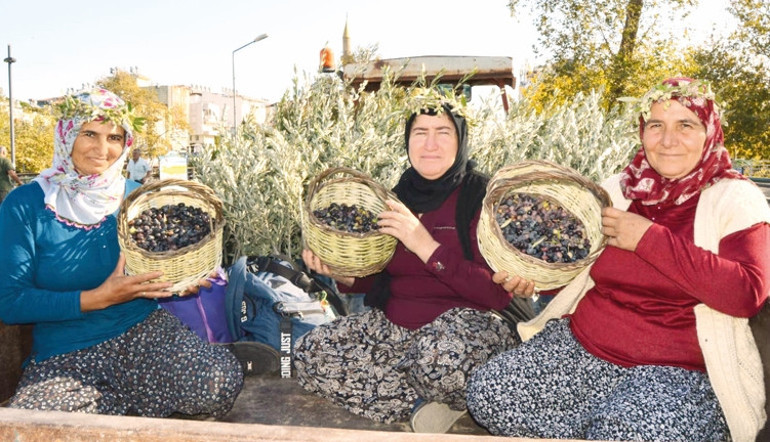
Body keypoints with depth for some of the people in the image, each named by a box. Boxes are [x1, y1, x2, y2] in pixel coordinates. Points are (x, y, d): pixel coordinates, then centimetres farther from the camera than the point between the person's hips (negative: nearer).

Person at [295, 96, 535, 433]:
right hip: (393, 325, 6)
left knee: (440, 355, -40)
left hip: (468, 320, -6)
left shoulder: (482, 196, -9)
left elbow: (498, 293, -16)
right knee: (309, 354, -11)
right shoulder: (398, 198, 7)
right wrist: (345, 275, -8)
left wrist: (428, 247, -22)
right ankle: (423, 403, -12)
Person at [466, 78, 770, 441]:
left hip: (678, 369, -4)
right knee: (487, 392, -13)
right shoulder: (620, 187, 10)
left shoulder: (736, 198, -1)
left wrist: (649, 237, -18)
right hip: (581, 346, 5)